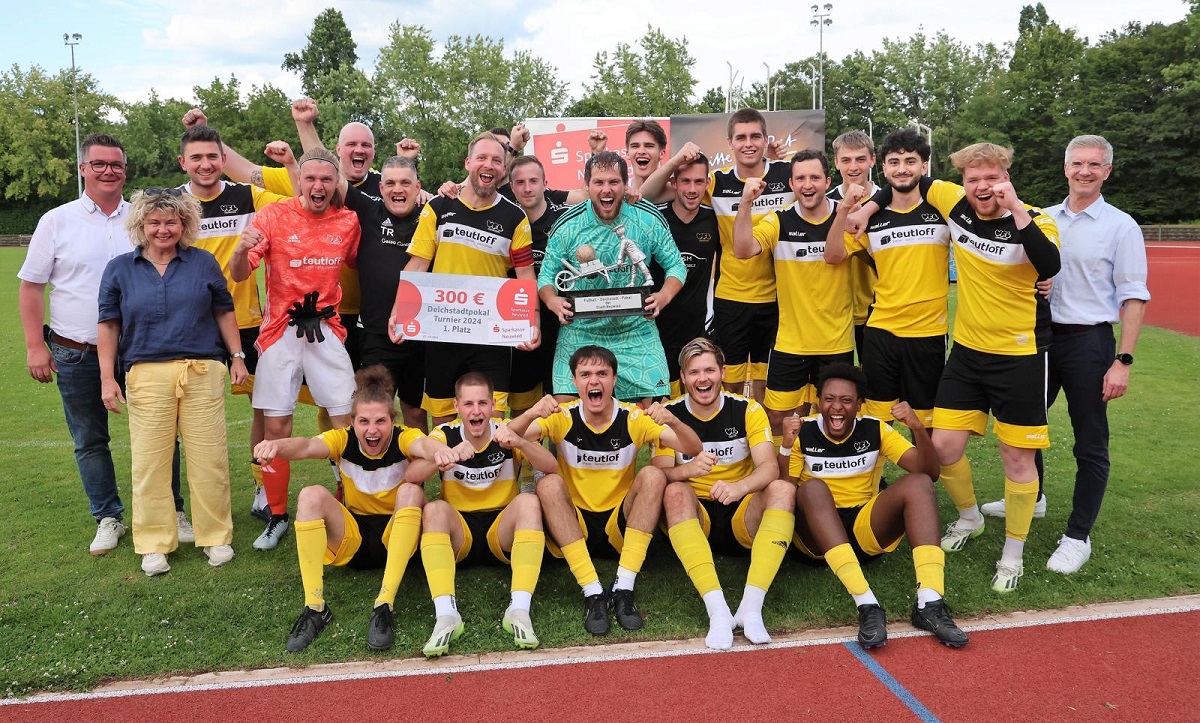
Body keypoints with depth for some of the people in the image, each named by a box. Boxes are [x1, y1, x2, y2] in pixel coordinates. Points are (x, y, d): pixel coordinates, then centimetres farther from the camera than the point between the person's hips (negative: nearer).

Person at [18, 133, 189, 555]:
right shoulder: (57, 221, 1)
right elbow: (31, 287, 3)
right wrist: (35, 346, -5)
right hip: (76, 357, 0)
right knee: (89, 442, 9)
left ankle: (172, 512, 16)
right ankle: (108, 518, 23)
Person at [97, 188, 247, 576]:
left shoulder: (203, 263, 9)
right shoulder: (119, 269, 9)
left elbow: (224, 312, 14)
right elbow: (108, 326, 9)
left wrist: (238, 357, 8)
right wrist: (107, 378, 3)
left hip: (203, 372, 0)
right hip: (147, 376, 0)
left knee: (209, 458, 2)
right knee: (149, 461, 4)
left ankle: (215, 537, 15)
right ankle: (155, 544, 16)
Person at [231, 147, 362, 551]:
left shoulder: (348, 222, 3)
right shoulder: (273, 216, -4)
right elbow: (239, 275, -7)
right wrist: (242, 250, -27)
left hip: (327, 331, 2)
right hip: (281, 332, -1)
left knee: (347, 421, -1)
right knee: (276, 427, 3)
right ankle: (277, 516, 17)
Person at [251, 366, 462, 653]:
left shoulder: (404, 438, -15)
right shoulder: (344, 439, -11)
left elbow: (423, 445, -41)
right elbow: (308, 446, -33)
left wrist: (439, 450, -66)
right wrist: (276, 445, -56)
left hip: (396, 539, -2)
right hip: (352, 538, 2)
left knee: (411, 490, -30)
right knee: (312, 495, -23)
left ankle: (384, 607, -32)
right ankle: (315, 608, -22)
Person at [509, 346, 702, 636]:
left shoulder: (634, 419, -6)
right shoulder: (562, 418, -6)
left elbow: (694, 449, -13)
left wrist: (674, 422, -35)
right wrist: (531, 414, -41)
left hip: (620, 526, 1)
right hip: (574, 528, 0)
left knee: (654, 475, -23)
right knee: (549, 483, -28)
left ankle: (623, 589, -24)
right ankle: (593, 594, -28)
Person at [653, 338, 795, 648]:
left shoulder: (748, 410, -2)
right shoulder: (670, 414, -2)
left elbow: (769, 466, -15)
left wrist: (740, 486, -38)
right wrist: (687, 469, -36)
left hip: (743, 518, 1)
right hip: (694, 519, 0)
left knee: (783, 489, -26)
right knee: (675, 492, -31)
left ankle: (751, 606, -35)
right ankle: (717, 610, -40)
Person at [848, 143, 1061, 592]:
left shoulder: (1034, 220, -15)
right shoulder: (955, 203, -3)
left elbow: (1049, 267, -35)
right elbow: (915, 183, 16)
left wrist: (1017, 211, -37)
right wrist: (870, 206, 10)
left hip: (1019, 355, -4)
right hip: (968, 351, 4)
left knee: (1017, 456, 3)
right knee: (944, 446, 4)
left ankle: (1013, 554, 21)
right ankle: (969, 518, 33)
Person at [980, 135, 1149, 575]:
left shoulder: (1121, 226, -5)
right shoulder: (1043, 219, 7)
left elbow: (1134, 297, -8)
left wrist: (1123, 361, -14)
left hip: (1089, 342, -5)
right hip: (1041, 336, 5)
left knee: (1090, 444, 2)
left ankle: (1078, 537, 14)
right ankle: (1029, 498, 39)